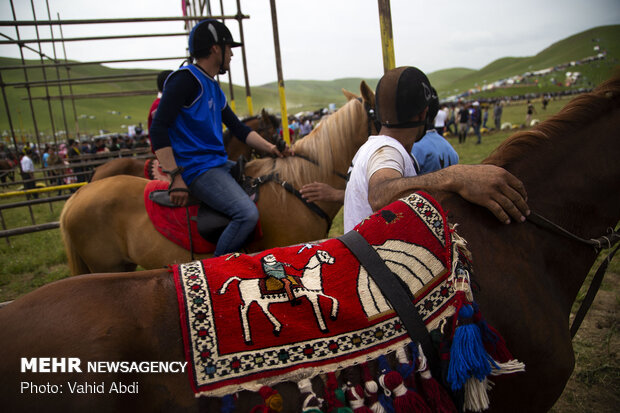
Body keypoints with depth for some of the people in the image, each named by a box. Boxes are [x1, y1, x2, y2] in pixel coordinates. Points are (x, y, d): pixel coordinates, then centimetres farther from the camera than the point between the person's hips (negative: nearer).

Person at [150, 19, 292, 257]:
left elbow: (238, 128, 23)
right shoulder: (186, 79, -10)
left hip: (219, 164, 10)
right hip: (197, 169, -10)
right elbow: (158, 129, -17)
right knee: (247, 213, -27)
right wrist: (176, 177, -23)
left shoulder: (213, 88, 19)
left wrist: (269, 148, 9)